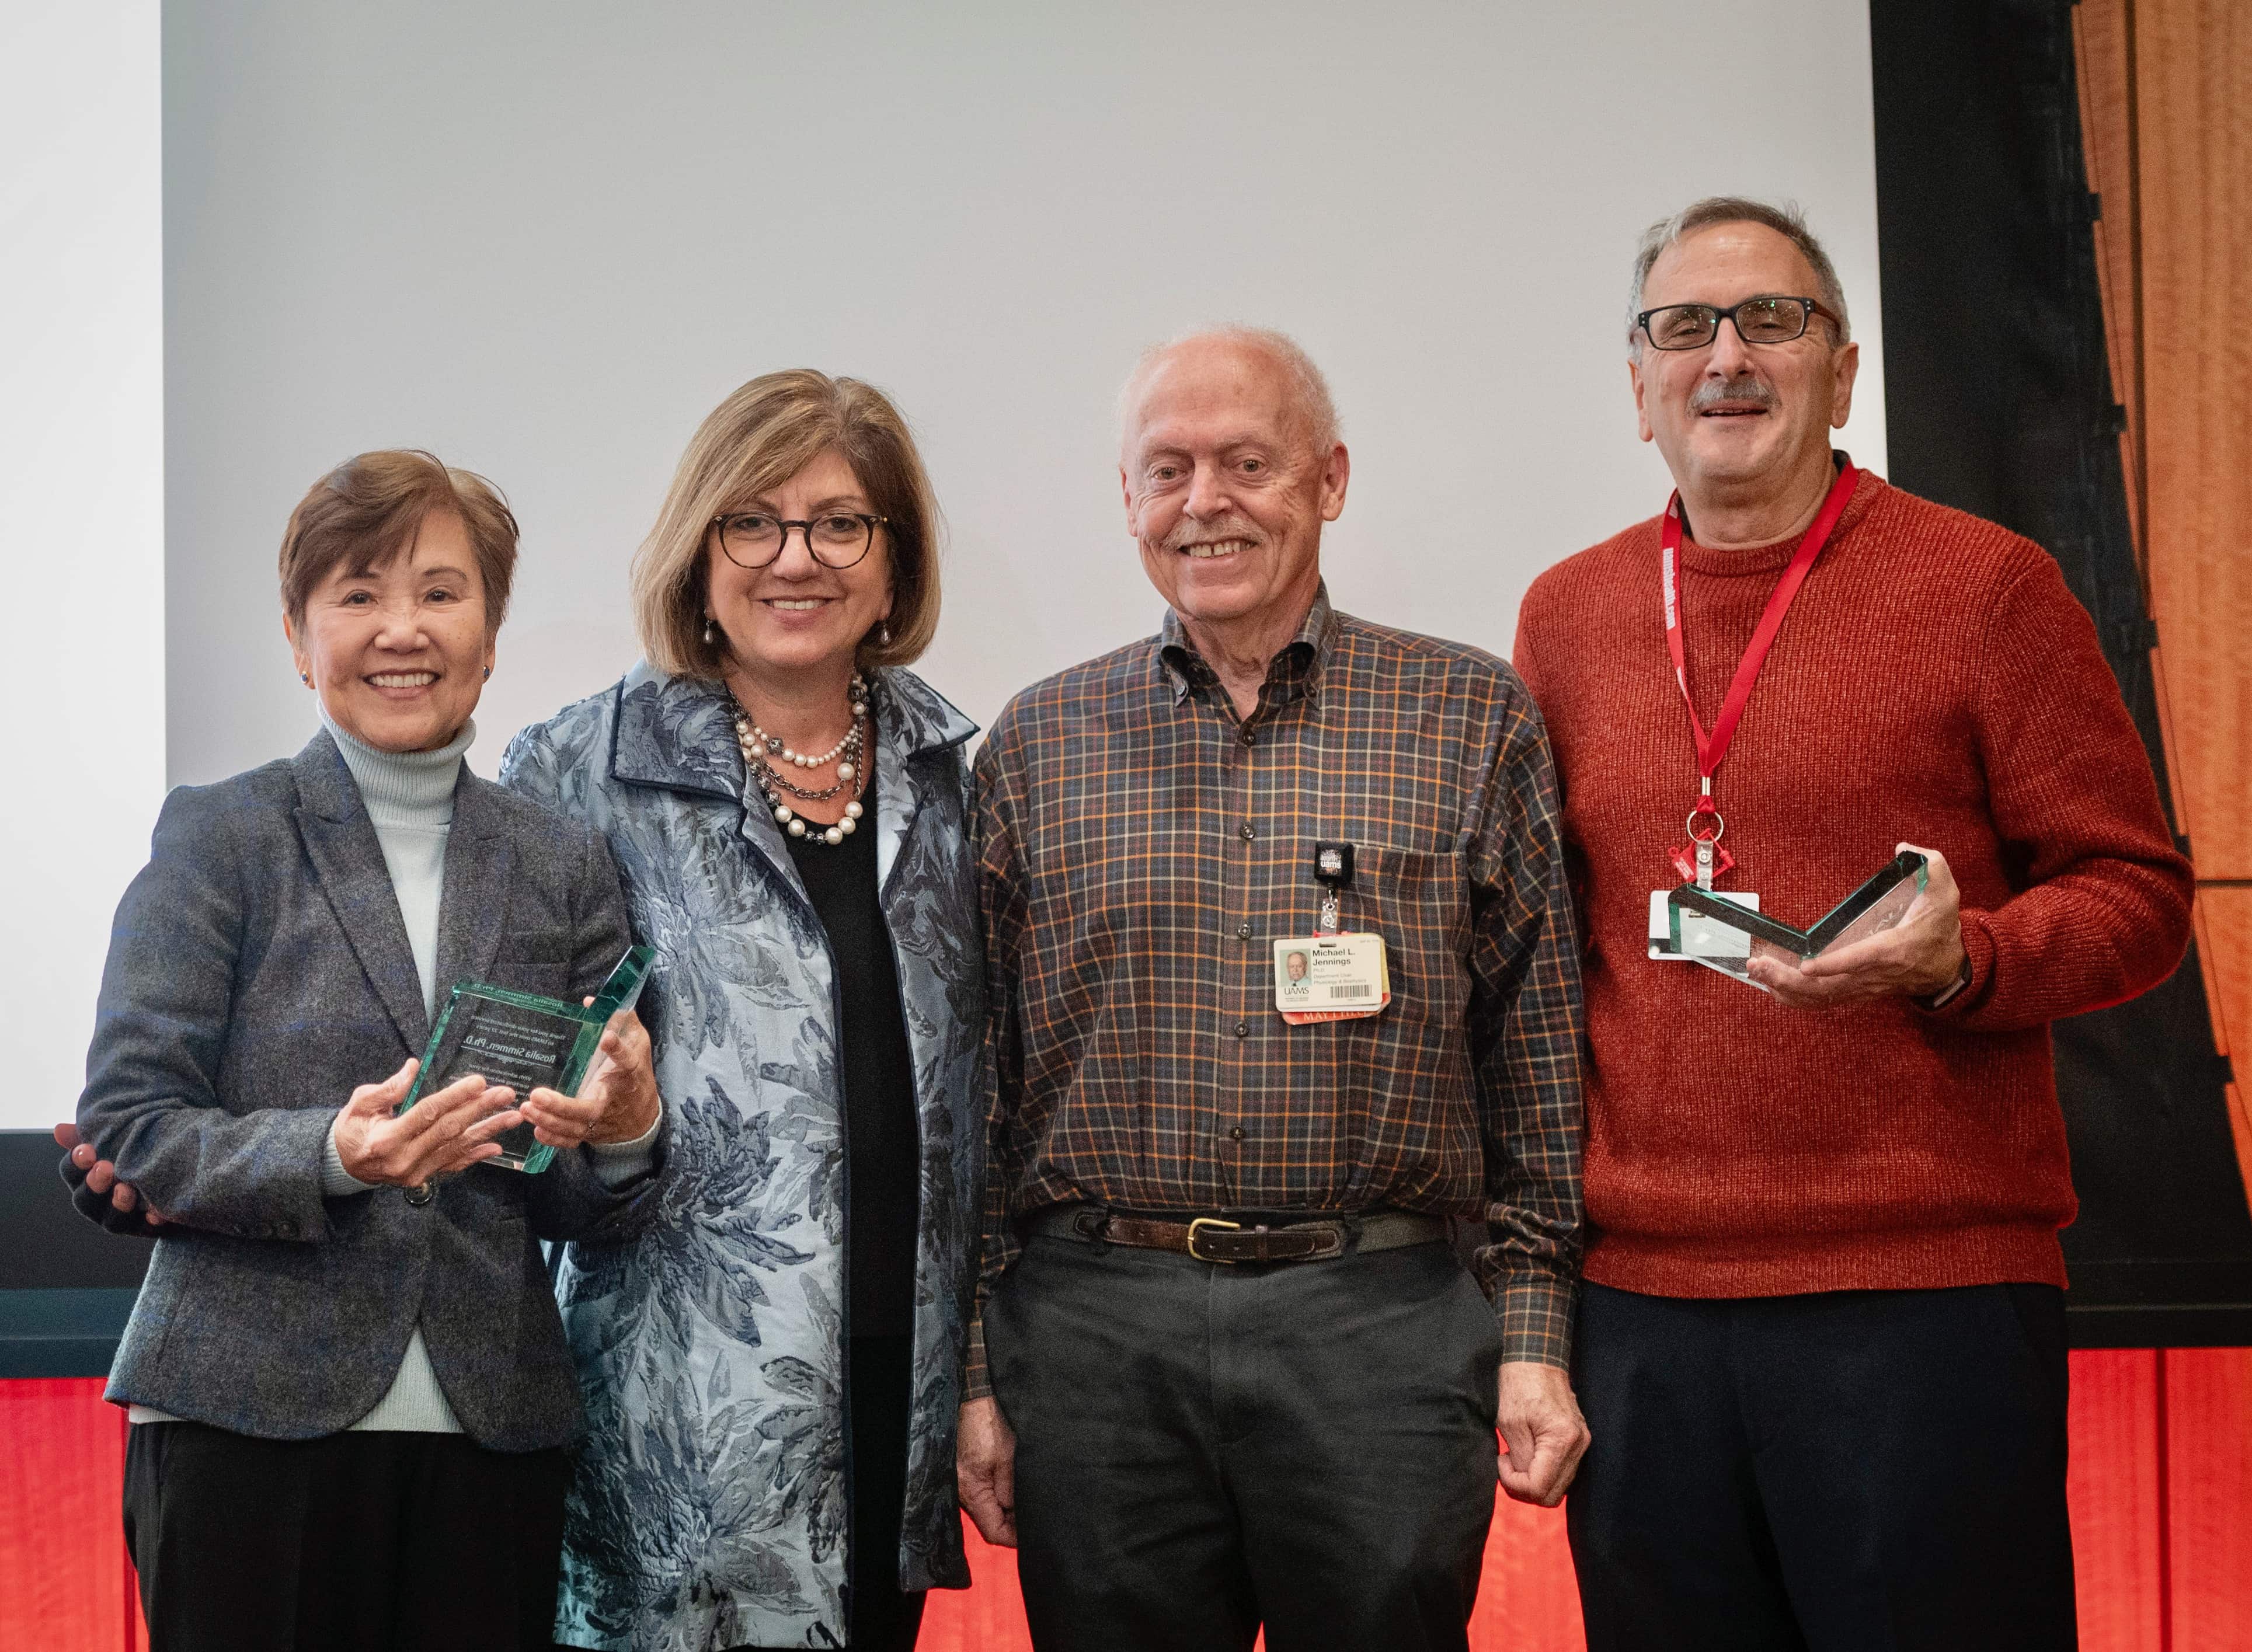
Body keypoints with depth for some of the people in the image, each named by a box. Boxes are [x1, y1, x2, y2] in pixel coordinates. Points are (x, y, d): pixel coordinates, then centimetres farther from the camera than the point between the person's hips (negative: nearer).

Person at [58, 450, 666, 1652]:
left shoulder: (564, 867, 11)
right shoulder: (220, 837, 2)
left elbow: (575, 1208, 11)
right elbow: (126, 1131, -4)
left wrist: (621, 1135, -11)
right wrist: (331, 1155, -20)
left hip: (492, 1436, 3)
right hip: (250, 1424, -2)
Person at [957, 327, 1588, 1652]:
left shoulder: (1473, 718, 5)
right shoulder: (1038, 745, 8)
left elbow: (1536, 1051, 5)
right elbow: (978, 1078, 10)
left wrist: (1534, 1334, 0)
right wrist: (975, 1368, 6)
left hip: (1384, 1336, -1)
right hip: (1093, 1336, 1)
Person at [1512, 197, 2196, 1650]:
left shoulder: (1986, 586, 1)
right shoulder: (1567, 615, 13)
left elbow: (2134, 891, 1)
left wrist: (1958, 958, -19)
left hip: (1928, 1292, -3)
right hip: (1640, 1300, 4)